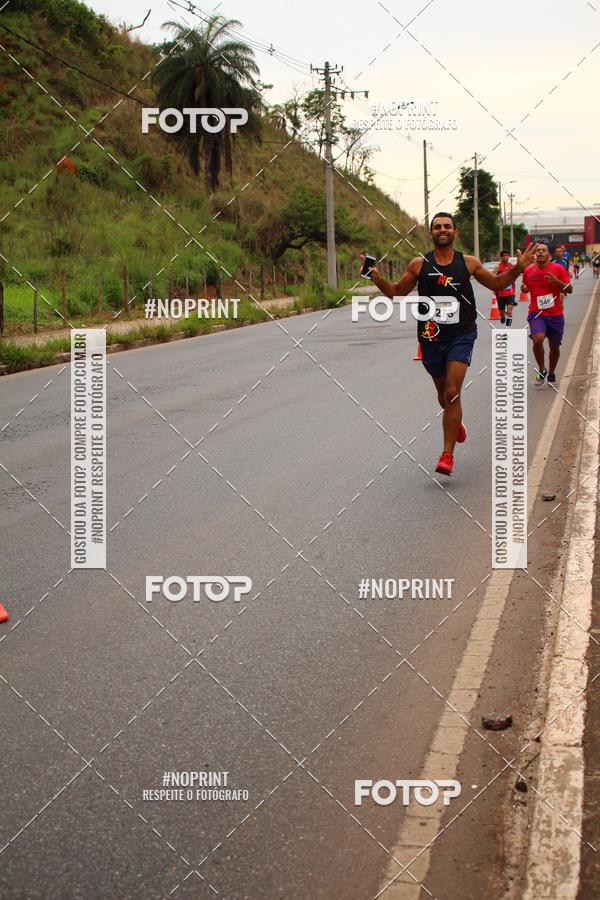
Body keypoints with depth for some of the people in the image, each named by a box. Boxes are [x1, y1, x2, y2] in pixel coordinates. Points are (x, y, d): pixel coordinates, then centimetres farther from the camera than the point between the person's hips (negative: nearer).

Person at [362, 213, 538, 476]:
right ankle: (456, 421, 52)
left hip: (461, 335, -2)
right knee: (443, 394, 17)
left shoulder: (468, 263, 1)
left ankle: (447, 454, -12)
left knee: (452, 393, -14)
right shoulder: (419, 265, 1)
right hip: (431, 336, 2)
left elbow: (496, 283, 15)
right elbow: (397, 293, 9)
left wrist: (518, 268, 0)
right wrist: (377, 278, -8)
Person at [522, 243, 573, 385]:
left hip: (555, 314, 0)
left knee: (554, 346, 11)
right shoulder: (528, 271, 4)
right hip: (536, 313, 0)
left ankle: (551, 373, 33)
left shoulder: (558, 269, -2)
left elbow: (569, 290, -2)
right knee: (537, 339, -25)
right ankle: (541, 370, -5)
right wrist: (524, 288, -3)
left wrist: (557, 281, -19)